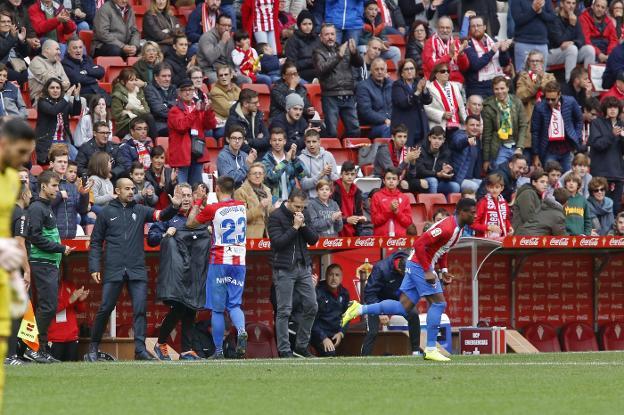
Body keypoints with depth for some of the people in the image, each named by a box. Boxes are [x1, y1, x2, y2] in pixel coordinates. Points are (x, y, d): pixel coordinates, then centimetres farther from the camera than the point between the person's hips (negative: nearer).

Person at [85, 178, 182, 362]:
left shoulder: (140, 211, 10)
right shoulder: (106, 213, 6)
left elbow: (161, 215, -5)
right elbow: (96, 243, 8)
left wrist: (174, 207, -25)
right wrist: (94, 267, -1)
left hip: (137, 270, 2)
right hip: (113, 271, -2)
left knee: (140, 310, -5)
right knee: (105, 309, 0)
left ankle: (140, 349, -4)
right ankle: (93, 347, 12)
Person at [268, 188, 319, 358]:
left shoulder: (305, 215, 9)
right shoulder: (276, 217, -8)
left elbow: (313, 240, 6)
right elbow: (277, 242, -16)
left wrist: (303, 225, -10)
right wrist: (295, 227, -17)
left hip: (304, 267, 6)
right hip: (284, 269, -6)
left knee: (311, 306, 4)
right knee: (284, 311, -4)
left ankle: (302, 345, 16)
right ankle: (284, 350, 1)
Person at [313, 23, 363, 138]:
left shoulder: (345, 48, 14)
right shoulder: (318, 52, 4)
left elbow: (359, 64, 7)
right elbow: (322, 69, -13)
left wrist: (354, 52, -14)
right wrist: (339, 56, -22)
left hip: (348, 96, 3)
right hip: (330, 97, -3)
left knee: (355, 131, 3)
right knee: (332, 133, -3)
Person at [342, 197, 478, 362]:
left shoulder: (458, 228, 10)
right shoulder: (447, 228, -22)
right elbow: (419, 244, -26)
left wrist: (443, 271, 14)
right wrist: (428, 271, -25)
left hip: (416, 265, 10)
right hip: (420, 265, -10)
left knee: (403, 308, 6)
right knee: (438, 302, -10)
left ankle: (359, 309, 6)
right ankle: (430, 350, -8)